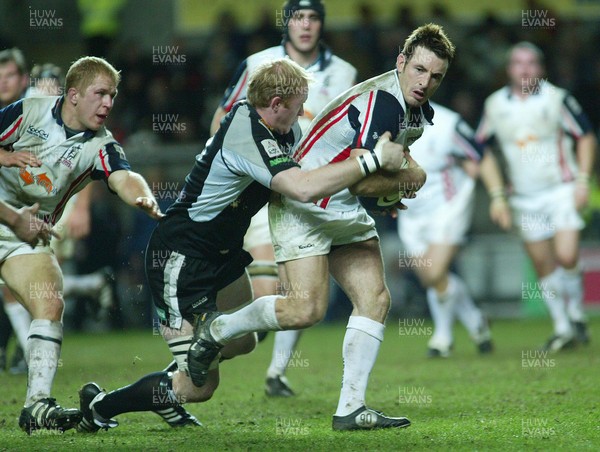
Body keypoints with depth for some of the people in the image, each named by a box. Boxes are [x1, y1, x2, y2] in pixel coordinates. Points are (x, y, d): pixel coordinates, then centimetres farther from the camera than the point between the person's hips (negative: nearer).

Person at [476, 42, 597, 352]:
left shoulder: (556, 99, -6)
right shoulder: (495, 105, 2)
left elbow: (585, 136, 3)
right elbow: (483, 151, 11)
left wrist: (583, 180, -7)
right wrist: (497, 195, 4)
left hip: (562, 190, -3)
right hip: (524, 198, 3)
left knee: (566, 257, -17)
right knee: (543, 267, 4)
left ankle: (576, 314, 6)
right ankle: (562, 329, 16)